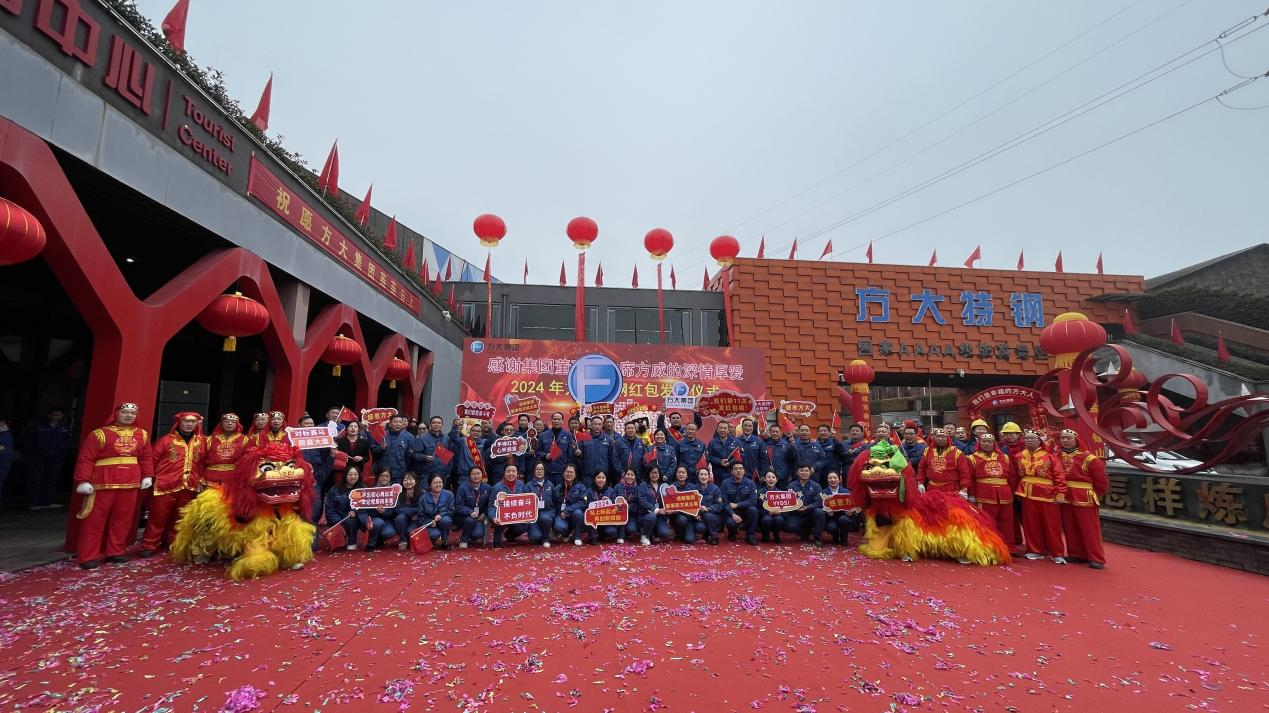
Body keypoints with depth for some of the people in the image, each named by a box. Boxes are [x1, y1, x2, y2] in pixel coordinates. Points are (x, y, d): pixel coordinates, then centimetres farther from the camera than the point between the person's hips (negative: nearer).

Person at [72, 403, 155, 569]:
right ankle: (88, 556, 8)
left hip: (130, 484, 4)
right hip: (103, 483, -4)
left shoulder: (142, 435, 11)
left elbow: (147, 457, 14)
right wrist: (83, 481, -14)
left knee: (122, 519, 10)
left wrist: (147, 476, 6)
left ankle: (115, 551, 21)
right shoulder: (100, 434, -5)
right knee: (95, 520, 1)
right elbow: (86, 459, -8)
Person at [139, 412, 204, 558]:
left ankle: (174, 543, 26)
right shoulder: (166, 440, 0)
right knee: (158, 516, 1)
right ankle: (149, 546, 11)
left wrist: (200, 480, 9)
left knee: (180, 517, 13)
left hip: (189, 486, 3)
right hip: (165, 485, -3)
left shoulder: (201, 441, 8)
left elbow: (202, 463, 12)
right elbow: (153, 460, 1)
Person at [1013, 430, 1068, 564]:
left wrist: (1060, 493, -13)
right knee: (1031, 524, 8)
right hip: (1027, 495, 4)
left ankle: (1057, 553, 13)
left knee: (1051, 525, 3)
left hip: (1048, 494, -4)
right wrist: (1019, 489, 9)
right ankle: (1035, 551, 19)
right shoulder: (1019, 456, 8)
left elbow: (1059, 475, -8)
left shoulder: (1050, 455, -4)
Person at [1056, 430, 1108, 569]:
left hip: (1084, 499, -5)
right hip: (1064, 498, 5)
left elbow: (1101, 480, -4)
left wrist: (1097, 495, 3)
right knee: (1070, 529, 11)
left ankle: (1096, 558, 8)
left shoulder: (1088, 458, -9)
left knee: (1090, 529, 0)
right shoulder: (1057, 456, 5)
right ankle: (1076, 554, 22)